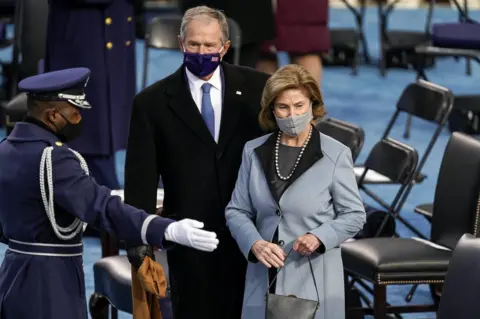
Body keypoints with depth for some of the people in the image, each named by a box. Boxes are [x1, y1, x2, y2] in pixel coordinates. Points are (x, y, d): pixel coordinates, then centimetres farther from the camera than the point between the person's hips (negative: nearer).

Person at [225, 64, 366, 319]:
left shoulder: (336, 154, -4)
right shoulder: (254, 152, 6)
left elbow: (354, 214, 1)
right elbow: (236, 211, 8)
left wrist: (319, 237, -16)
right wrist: (255, 244, -11)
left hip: (314, 279, -3)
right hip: (265, 278, 3)